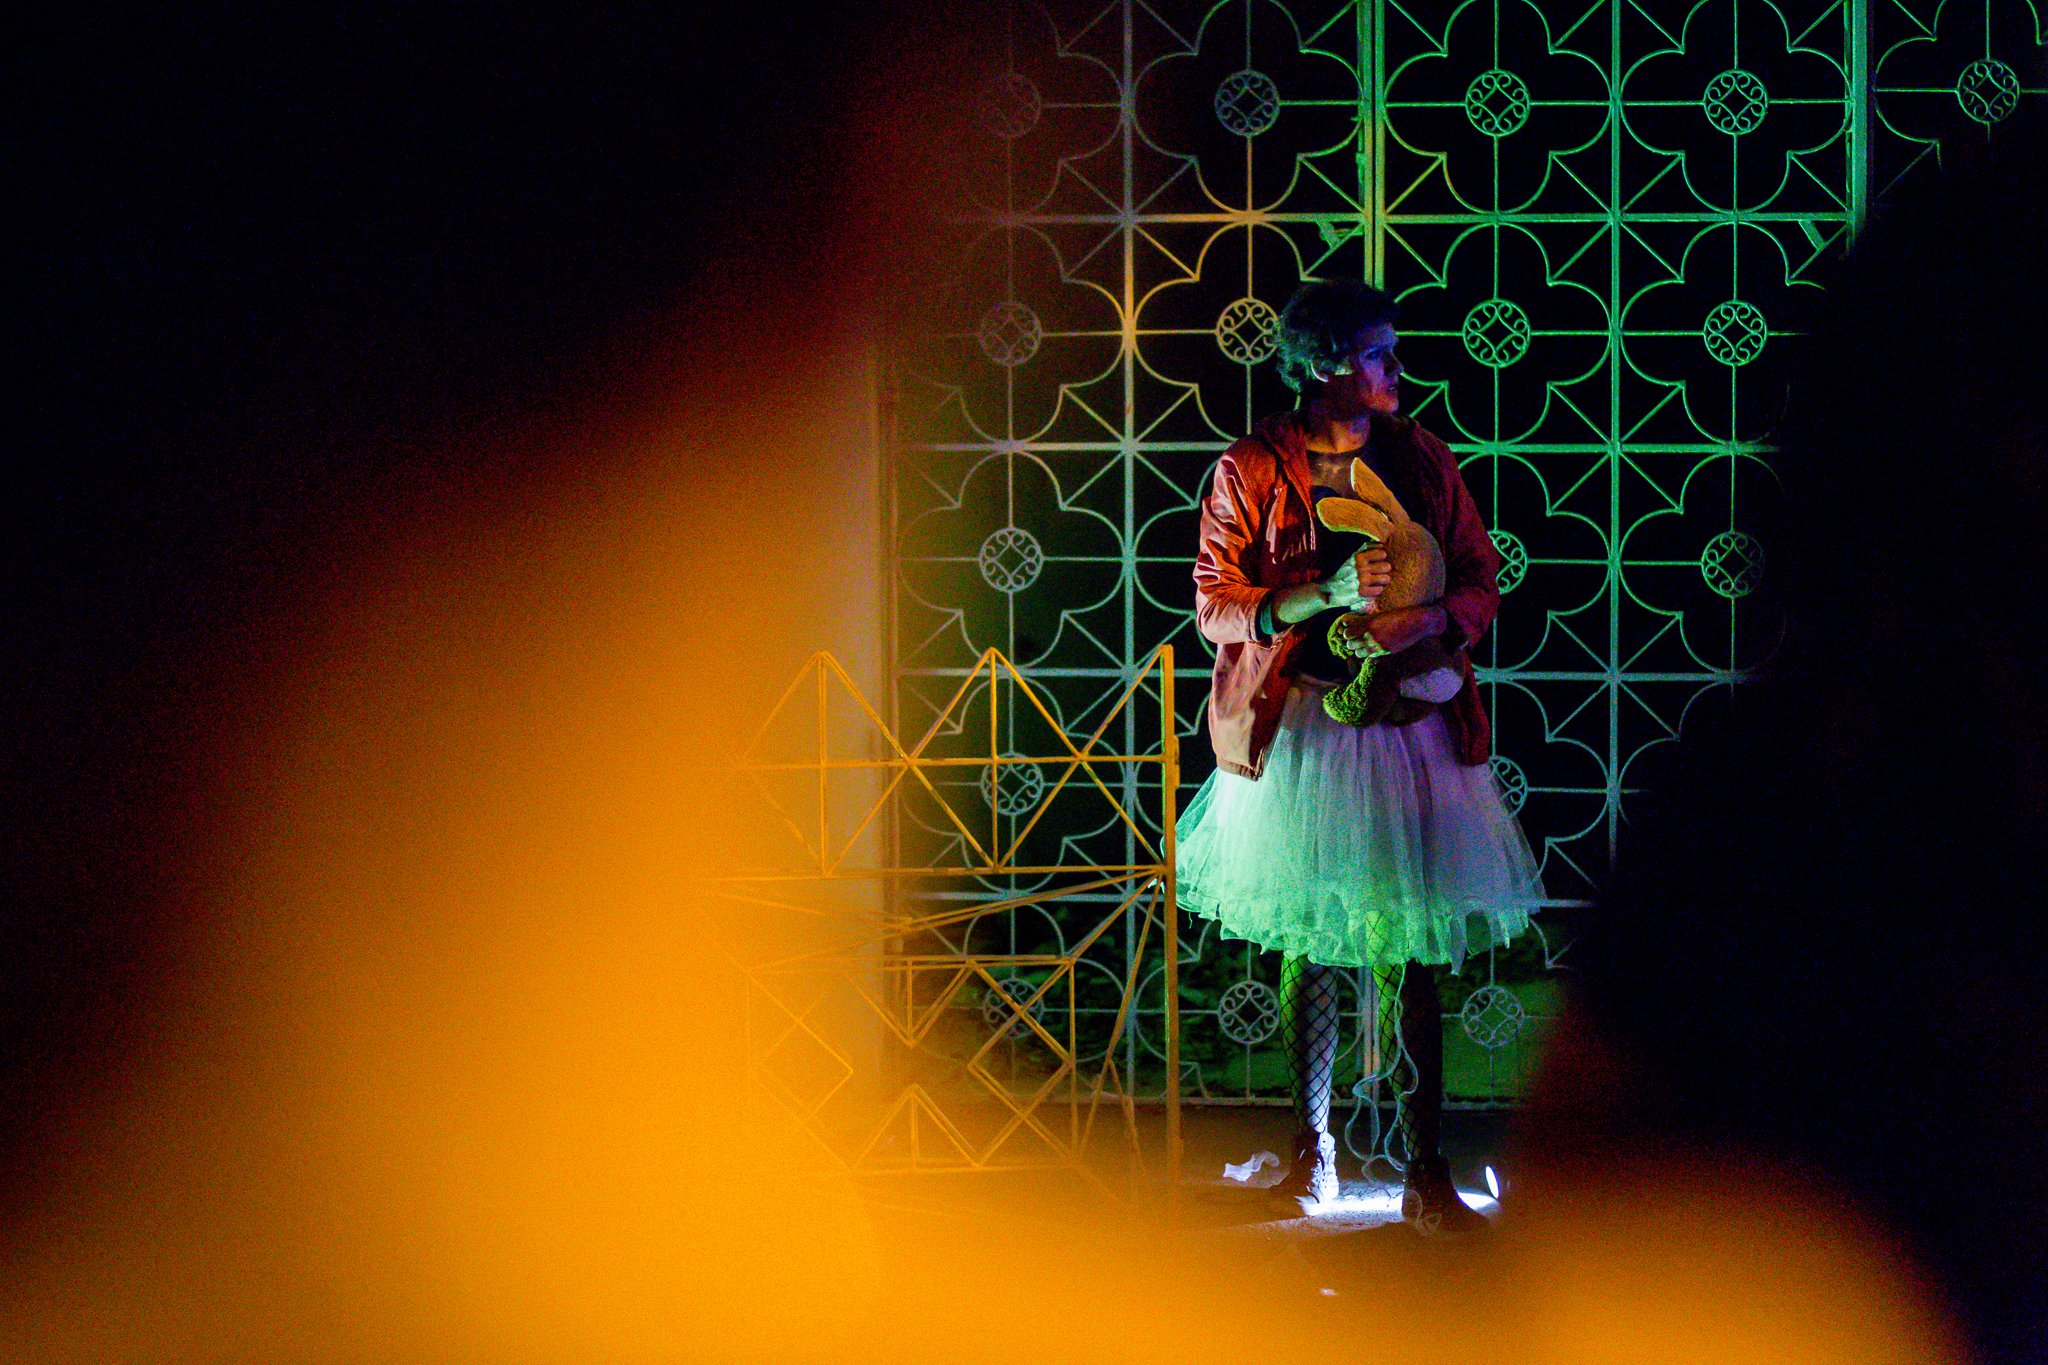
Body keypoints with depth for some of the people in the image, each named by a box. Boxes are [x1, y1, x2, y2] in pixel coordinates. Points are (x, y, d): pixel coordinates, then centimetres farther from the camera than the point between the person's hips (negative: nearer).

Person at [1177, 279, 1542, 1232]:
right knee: (1308, 949, 8)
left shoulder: (1420, 459, 5)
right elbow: (1216, 606, -6)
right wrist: (1329, 594, -21)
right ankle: (1312, 1148, 23)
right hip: (1295, 732, -1)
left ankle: (1427, 1176, 0)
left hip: (1407, 726, 1)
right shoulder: (1250, 473, -3)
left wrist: (1421, 623, -15)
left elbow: (1482, 582, 7)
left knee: (1409, 958, -1)